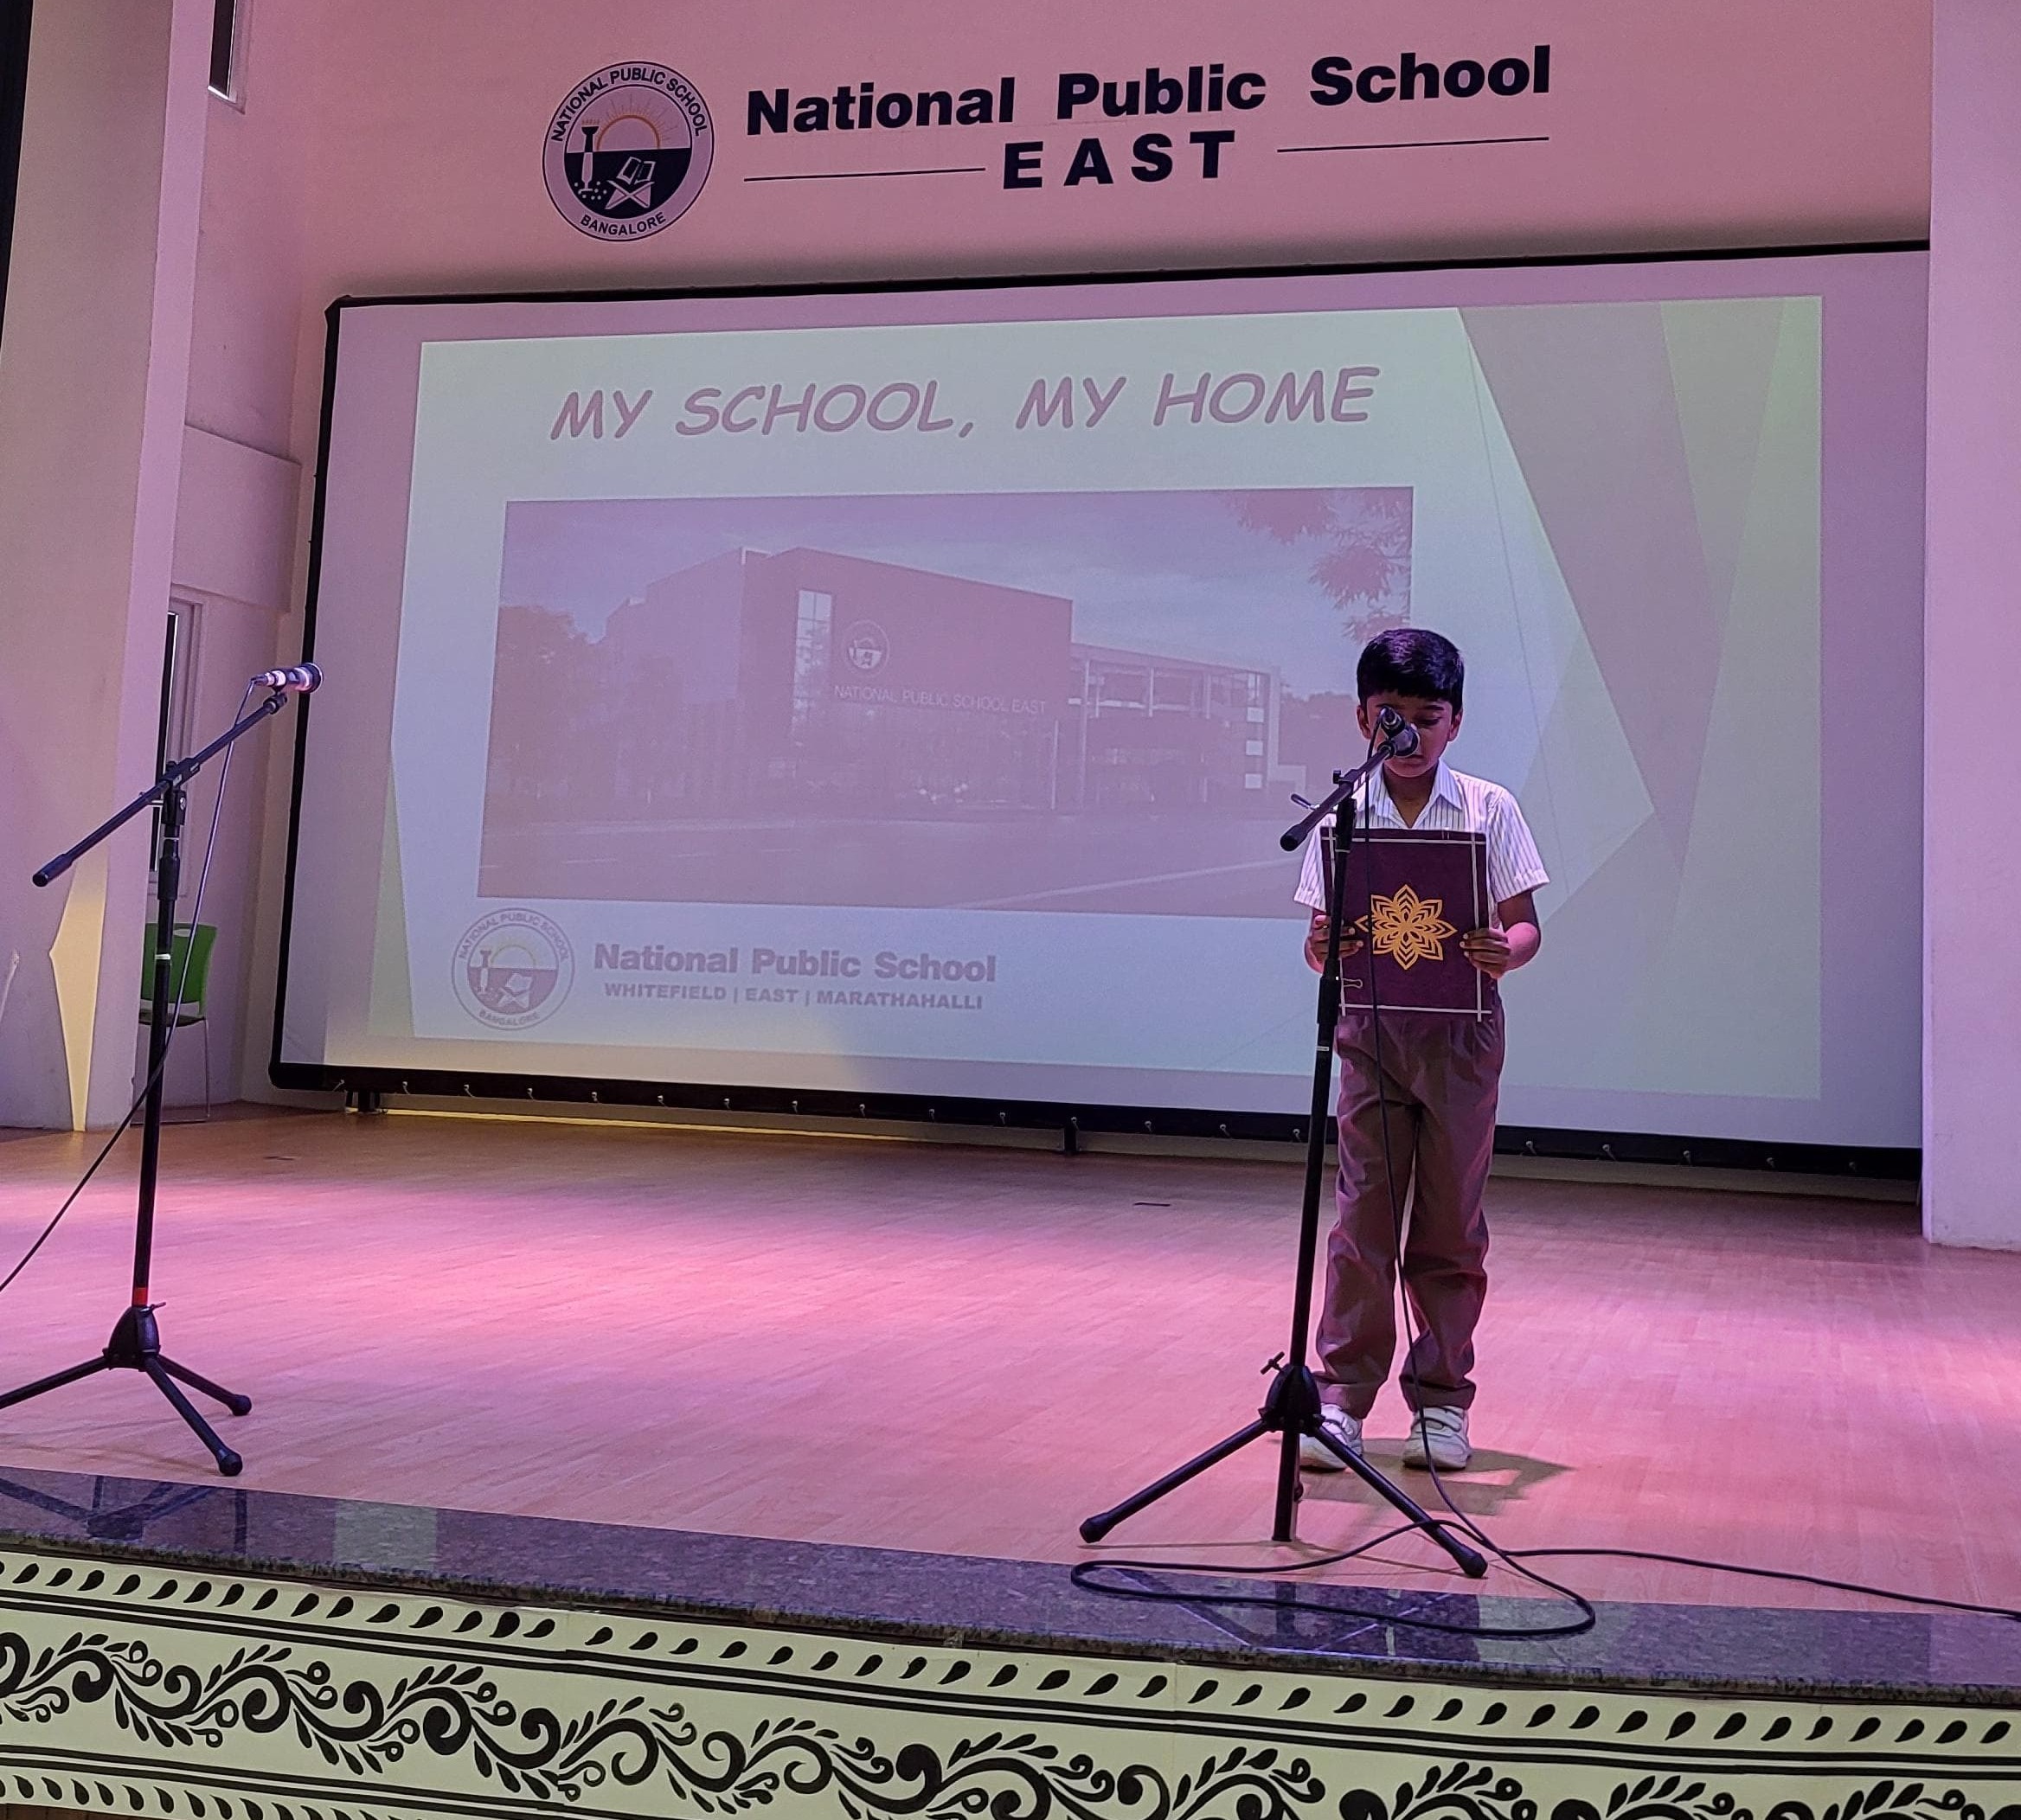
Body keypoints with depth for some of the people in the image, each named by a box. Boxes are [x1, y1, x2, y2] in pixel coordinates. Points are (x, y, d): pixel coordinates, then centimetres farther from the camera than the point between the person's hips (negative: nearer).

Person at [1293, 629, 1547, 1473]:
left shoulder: (1489, 809, 0)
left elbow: (1525, 924, 0)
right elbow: (1321, 939, 2)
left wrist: (1504, 952, -22)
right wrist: (1321, 947, -21)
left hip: (1461, 1031, 0)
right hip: (1371, 1024, 0)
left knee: (1451, 1223, 6)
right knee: (1362, 1215, -1)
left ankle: (1441, 1400, 16)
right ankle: (1341, 1396, 5)